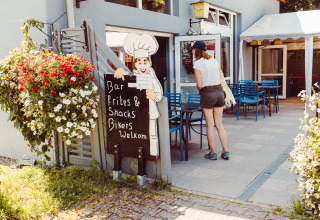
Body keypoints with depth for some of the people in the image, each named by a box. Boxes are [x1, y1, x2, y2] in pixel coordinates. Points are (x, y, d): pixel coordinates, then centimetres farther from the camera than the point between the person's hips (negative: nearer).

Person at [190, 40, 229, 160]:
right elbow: (222, 77, 15)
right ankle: (225, 151, 13)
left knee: (210, 125, 5)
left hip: (207, 93, -6)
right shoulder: (214, 60, 9)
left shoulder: (197, 64, -9)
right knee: (219, 124, 12)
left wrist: (200, 91, 9)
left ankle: (213, 153, 13)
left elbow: (199, 85, -11)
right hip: (219, 91, 6)